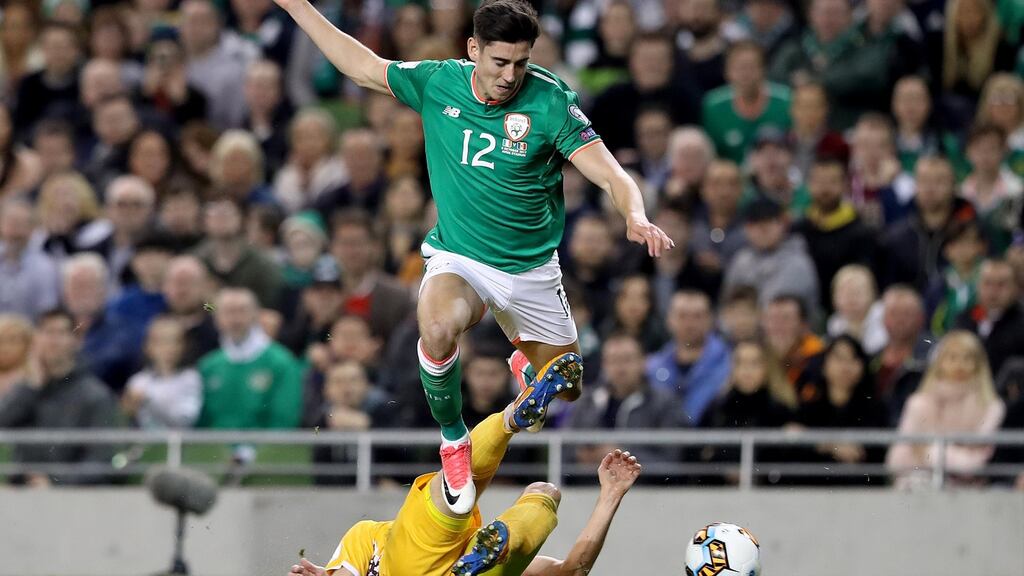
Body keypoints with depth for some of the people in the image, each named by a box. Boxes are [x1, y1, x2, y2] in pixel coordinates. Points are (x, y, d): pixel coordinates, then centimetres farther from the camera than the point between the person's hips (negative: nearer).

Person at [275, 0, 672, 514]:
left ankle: (525, 355, 50)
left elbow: (610, 174, -17)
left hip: (531, 270, 1)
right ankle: (453, 440, -8)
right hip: (457, 259, -1)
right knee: (438, 327, -36)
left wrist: (636, 217, -39)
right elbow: (360, 65, 8)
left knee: (565, 392, 10)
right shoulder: (437, 84, -7)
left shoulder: (551, 102, -14)